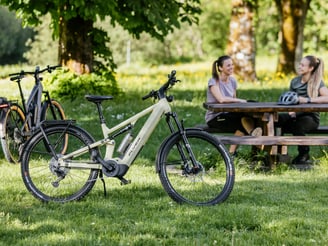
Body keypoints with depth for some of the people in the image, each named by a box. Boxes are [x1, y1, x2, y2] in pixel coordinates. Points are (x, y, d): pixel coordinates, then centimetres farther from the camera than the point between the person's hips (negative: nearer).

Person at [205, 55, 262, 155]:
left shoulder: (232, 81, 10)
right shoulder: (213, 81, -12)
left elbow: (233, 100, 14)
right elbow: (221, 99, -27)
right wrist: (240, 101, -23)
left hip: (228, 114, 6)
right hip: (214, 118, -6)